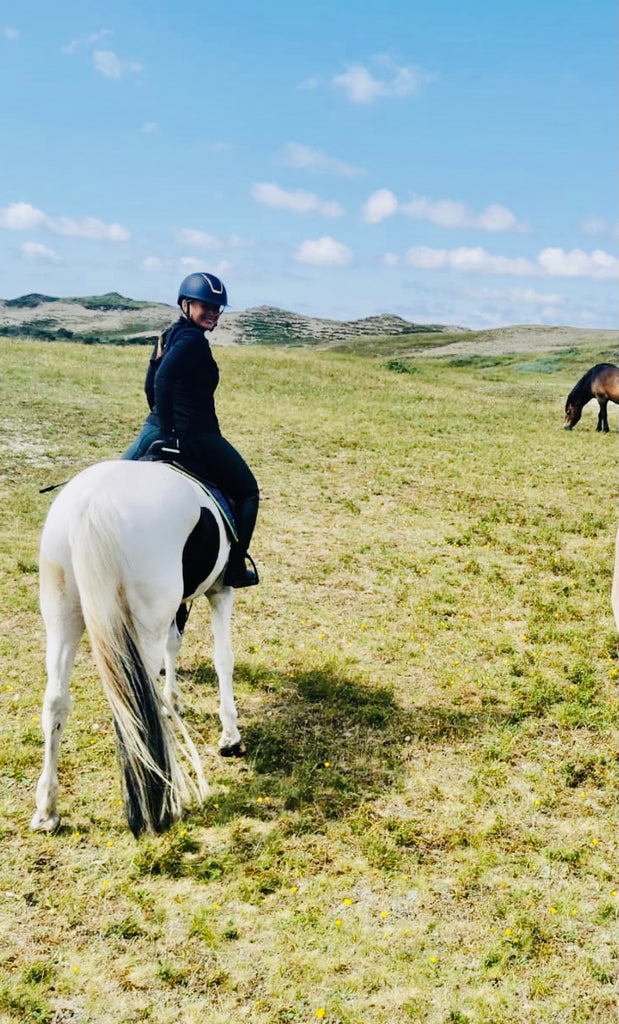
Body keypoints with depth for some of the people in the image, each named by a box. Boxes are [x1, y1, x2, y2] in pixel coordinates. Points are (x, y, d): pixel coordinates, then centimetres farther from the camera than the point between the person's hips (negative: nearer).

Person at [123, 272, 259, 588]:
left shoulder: (168, 337, 12)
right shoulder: (194, 340, -16)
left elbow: (151, 386, 17)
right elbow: (163, 379, -30)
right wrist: (168, 434, -26)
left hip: (156, 429, 8)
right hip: (196, 437, -8)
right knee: (247, 491, 11)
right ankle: (235, 568, 9)